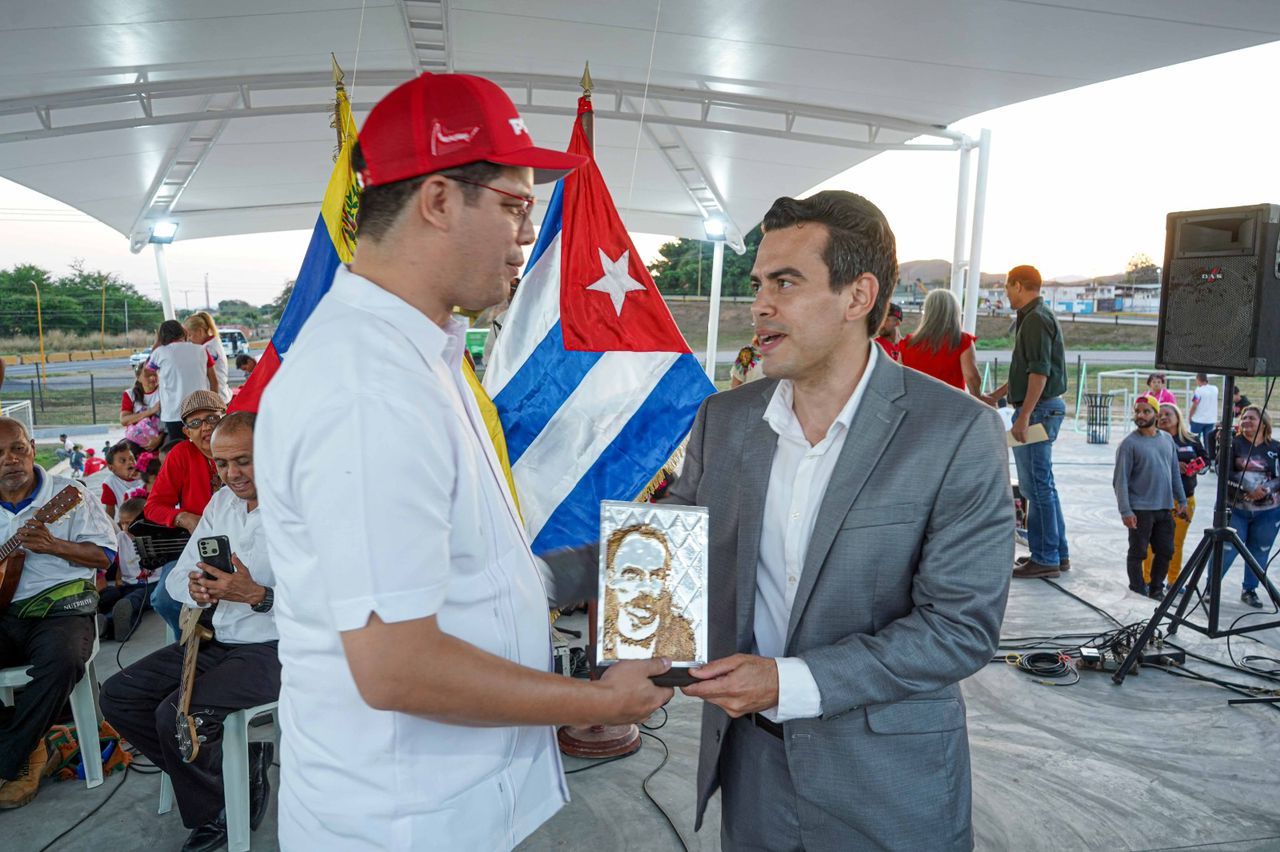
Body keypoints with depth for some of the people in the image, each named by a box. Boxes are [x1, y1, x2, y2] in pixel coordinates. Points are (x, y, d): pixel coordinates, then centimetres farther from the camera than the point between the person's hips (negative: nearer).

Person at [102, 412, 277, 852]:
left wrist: (256, 595, -32)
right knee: (118, 697, 1)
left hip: (274, 648, -9)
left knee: (176, 715, -24)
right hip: (219, 641, 9)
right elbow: (177, 577, 13)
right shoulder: (221, 502, 10)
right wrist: (196, 587, -12)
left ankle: (220, 811, 6)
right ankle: (231, 767, 8)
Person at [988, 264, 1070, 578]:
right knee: (1041, 484, 15)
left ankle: (1045, 558, 1)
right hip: (1044, 408, 11)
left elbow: (1039, 372, -22)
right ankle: (1058, 554, 22)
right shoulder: (1037, 317, 18)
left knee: (1037, 485, -5)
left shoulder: (1036, 319, -14)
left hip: (1037, 410, -11)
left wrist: (1024, 416, -24)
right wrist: (997, 394, 33)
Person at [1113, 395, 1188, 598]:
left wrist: (1181, 500, 13)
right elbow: (1120, 480, -11)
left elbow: (1175, 473, 16)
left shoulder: (1167, 439, 8)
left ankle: (1156, 590, 28)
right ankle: (1138, 594, 15)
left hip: (1165, 508, 5)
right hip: (1140, 510, -5)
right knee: (1138, 553, 4)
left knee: (1165, 552, 13)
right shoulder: (1129, 443, -9)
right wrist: (1125, 511, -16)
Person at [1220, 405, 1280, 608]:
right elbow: (1226, 473, -10)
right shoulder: (1234, 444, -2)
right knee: (1226, 549, -3)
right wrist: (1248, 488, -20)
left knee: (1259, 552, 9)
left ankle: (1249, 590, 24)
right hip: (1236, 509, -2)